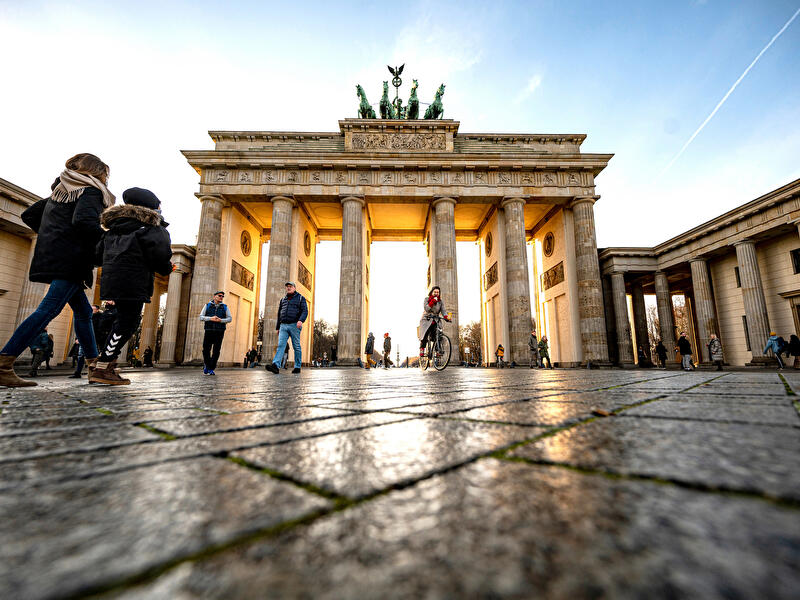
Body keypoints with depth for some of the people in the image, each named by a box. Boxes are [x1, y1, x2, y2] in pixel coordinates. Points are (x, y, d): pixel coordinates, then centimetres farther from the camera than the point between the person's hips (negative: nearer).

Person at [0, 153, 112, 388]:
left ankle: (94, 364, 12)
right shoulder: (90, 191, -3)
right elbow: (82, 221, -20)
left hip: (52, 259, 9)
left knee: (83, 310, 10)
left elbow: (28, 215, 25)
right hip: (71, 260, -9)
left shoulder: (59, 191, 24)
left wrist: (51, 234, 26)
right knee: (49, 309, -13)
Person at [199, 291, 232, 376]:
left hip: (219, 331, 0)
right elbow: (201, 317, 4)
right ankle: (206, 366, 24)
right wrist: (210, 318, -13)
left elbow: (230, 318, 6)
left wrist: (220, 320, -12)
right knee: (206, 350, 1)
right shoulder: (207, 306, 11)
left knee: (216, 351, -5)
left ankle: (211, 369, 3)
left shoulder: (225, 307, 11)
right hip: (208, 331, 0)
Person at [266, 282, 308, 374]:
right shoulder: (283, 300, 21)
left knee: (296, 347, 0)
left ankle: (297, 367, 8)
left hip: (294, 326, -4)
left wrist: (301, 320, -23)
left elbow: (305, 311, -4)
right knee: (280, 345, -11)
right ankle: (275, 365, -23)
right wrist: (277, 327, 19)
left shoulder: (300, 298, 7)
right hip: (283, 326, 4)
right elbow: (279, 314, 24)